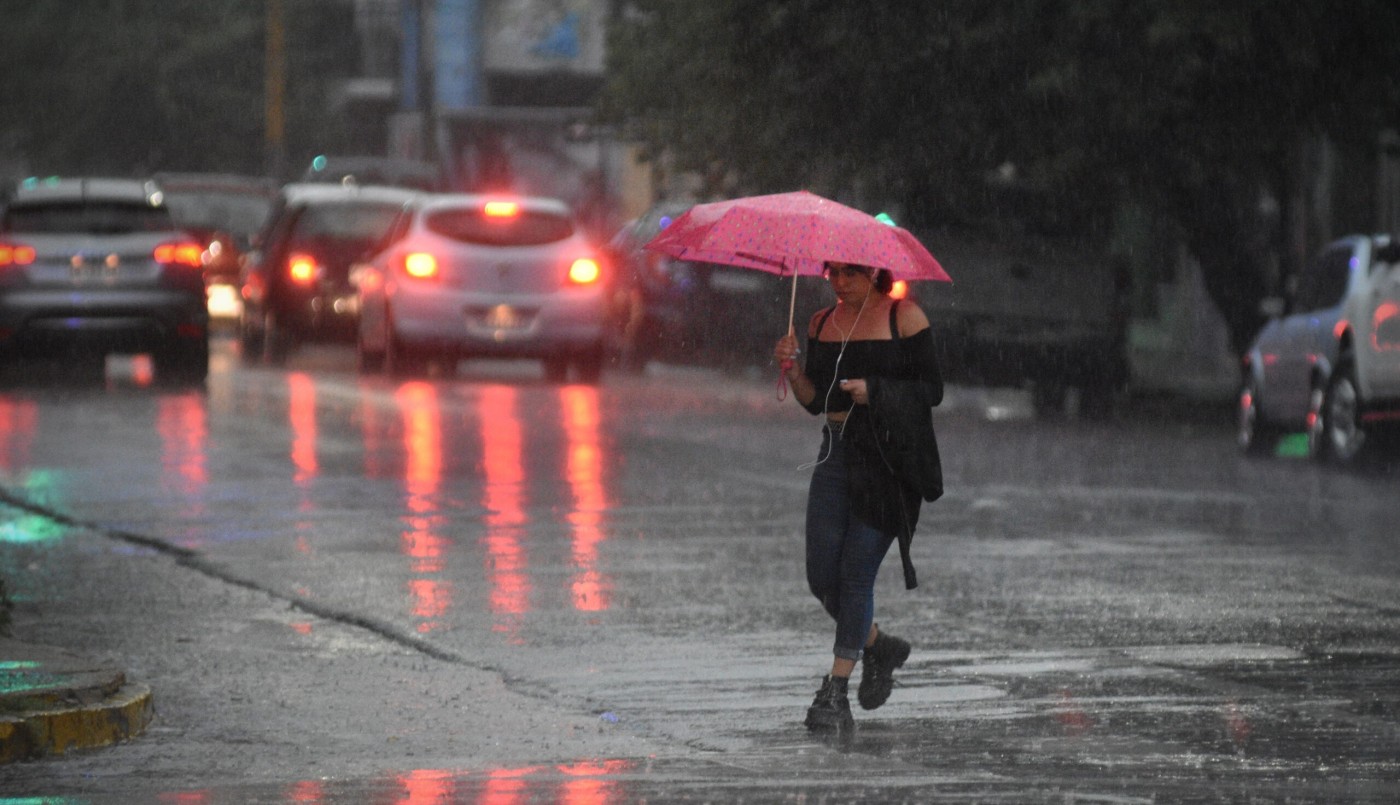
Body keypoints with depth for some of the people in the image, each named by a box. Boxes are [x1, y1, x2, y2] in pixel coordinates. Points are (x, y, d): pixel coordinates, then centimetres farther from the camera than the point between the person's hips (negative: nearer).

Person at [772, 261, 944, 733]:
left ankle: (836, 693, -5)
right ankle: (878, 647, 29)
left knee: (856, 572, -9)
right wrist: (792, 369, -6)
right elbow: (816, 401, 12)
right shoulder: (822, 323, 12)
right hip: (837, 453, 6)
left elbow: (932, 390, -4)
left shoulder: (904, 318, -3)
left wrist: (874, 391, -16)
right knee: (821, 577, 1)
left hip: (889, 456, -6)